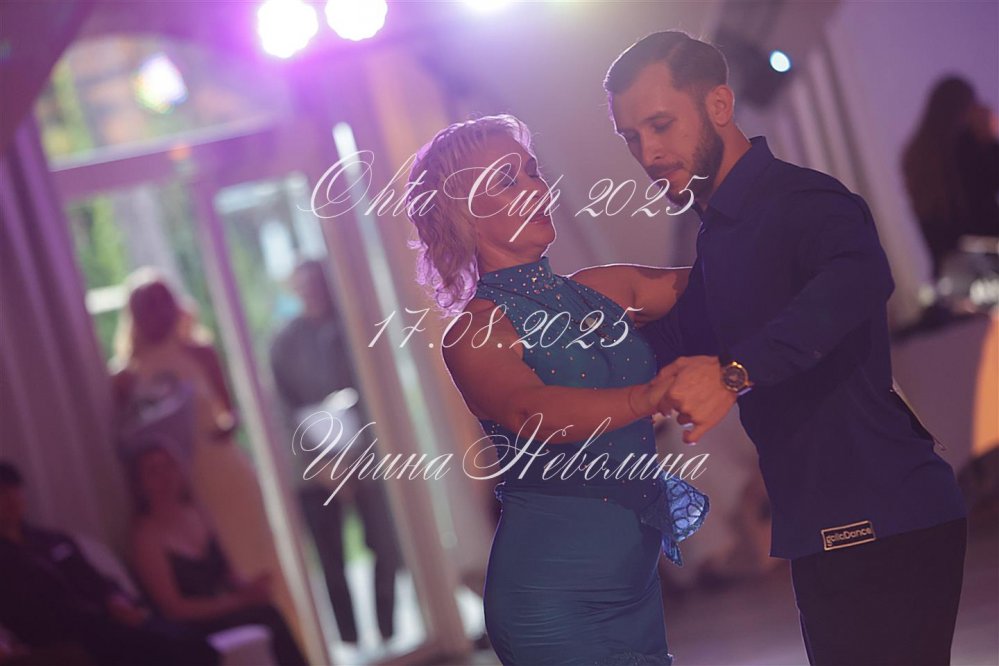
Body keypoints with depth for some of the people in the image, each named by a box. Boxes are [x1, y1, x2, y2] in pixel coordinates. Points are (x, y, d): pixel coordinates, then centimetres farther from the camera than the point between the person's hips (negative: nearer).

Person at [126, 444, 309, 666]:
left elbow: (227, 573, 13)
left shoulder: (197, 514, 8)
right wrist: (242, 599, -19)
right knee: (267, 616, -26)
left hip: (216, 610, 6)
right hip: (185, 633, -6)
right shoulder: (146, 534, -12)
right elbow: (173, 608, -16)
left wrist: (248, 588, -11)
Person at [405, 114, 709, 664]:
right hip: (555, 594, -6)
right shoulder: (474, 334, -10)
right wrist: (652, 394, -43)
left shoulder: (603, 290, 8)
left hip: (637, 577, 6)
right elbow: (536, 413, -30)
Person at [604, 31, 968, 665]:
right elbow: (686, 343, 22)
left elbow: (860, 276, -37)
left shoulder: (798, 200, -15)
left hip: (881, 526, -10)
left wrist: (735, 371, -45)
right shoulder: (720, 231, 17)